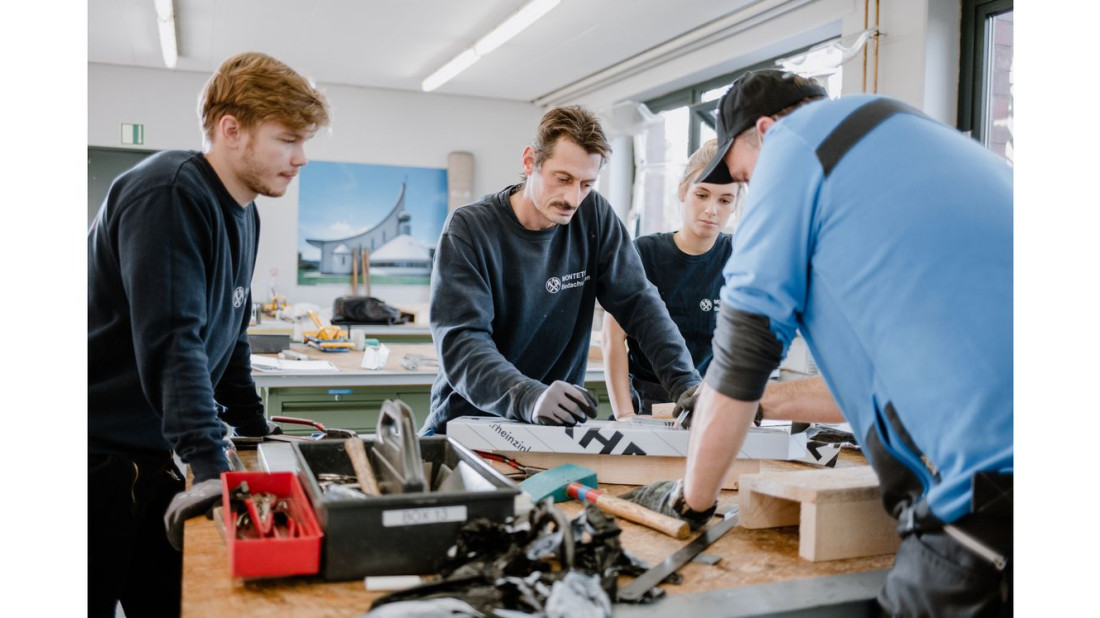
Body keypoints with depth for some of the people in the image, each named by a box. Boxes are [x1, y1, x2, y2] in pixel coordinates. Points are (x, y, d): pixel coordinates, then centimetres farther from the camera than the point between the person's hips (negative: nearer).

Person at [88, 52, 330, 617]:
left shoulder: (242, 213, 11)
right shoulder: (167, 194, -18)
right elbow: (171, 339, -28)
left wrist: (257, 436, 17)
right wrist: (211, 468, -34)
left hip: (151, 456, 9)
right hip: (101, 458, -8)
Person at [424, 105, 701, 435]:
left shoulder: (594, 216, 1)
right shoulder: (468, 228, -9)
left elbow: (639, 303, -1)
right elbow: (459, 342, -19)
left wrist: (686, 382, -17)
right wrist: (529, 397, -37)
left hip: (558, 424, 2)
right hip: (469, 418, -2)